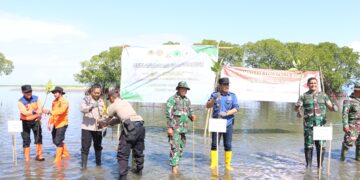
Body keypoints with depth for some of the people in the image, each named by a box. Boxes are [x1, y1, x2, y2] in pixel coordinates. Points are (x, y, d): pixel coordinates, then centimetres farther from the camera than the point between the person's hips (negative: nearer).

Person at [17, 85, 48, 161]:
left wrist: (39, 115, -33)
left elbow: (40, 108, -12)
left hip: (35, 121, 2)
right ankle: (27, 158, 12)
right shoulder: (20, 102, -12)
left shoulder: (36, 98, -2)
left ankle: (39, 155, 15)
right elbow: (24, 112, -27)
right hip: (25, 122, -2)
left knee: (38, 138, 4)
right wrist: (35, 112, -41)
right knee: (26, 140, 2)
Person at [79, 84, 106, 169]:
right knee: (85, 146, -3)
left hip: (98, 127, 4)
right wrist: (91, 106, -42)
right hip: (87, 127, -4)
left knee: (98, 146, 15)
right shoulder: (86, 99, -5)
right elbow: (82, 108, -23)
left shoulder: (101, 101, 10)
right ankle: (84, 164, 5)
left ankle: (98, 162, 30)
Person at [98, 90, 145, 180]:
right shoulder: (126, 102, 26)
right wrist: (106, 123, 39)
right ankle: (139, 170, 40)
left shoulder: (112, 106, 9)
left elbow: (107, 120, 22)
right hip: (140, 124, 7)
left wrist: (101, 123, 43)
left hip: (130, 127, -7)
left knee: (123, 154, 3)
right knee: (138, 150, 24)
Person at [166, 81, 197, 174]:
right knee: (175, 147, -7)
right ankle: (174, 166, 0)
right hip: (174, 128, -7)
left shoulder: (187, 100, 11)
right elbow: (168, 114, -13)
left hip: (183, 128, 7)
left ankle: (175, 163, 28)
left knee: (181, 146, 13)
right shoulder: (172, 99, -10)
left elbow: (190, 112, 16)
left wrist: (192, 116, -8)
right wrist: (169, 127, -18)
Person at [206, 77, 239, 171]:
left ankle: (228, 164, 11)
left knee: (228, 145, 1)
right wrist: (214, 98, -22)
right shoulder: (214, 94, 5)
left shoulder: (232, 95, 4)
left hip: (228, 124, 0)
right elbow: (208, 106, -5)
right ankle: (213, 163, 11)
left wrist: (226, 113, -21)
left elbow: (236, 108, -5)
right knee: (214, 144, 2)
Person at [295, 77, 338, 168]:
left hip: (320, 124, 1)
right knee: (308, 145, 1)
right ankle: (308, 164, 13)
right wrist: (298, 110, -27)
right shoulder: (304, 96, 5)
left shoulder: (323, 95, 10)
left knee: (321, 145, 1)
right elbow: (296, 107, -3)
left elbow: (330, 106, 8)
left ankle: (320, 165, 13)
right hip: (308, 124, -1)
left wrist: (334, 107, -15)